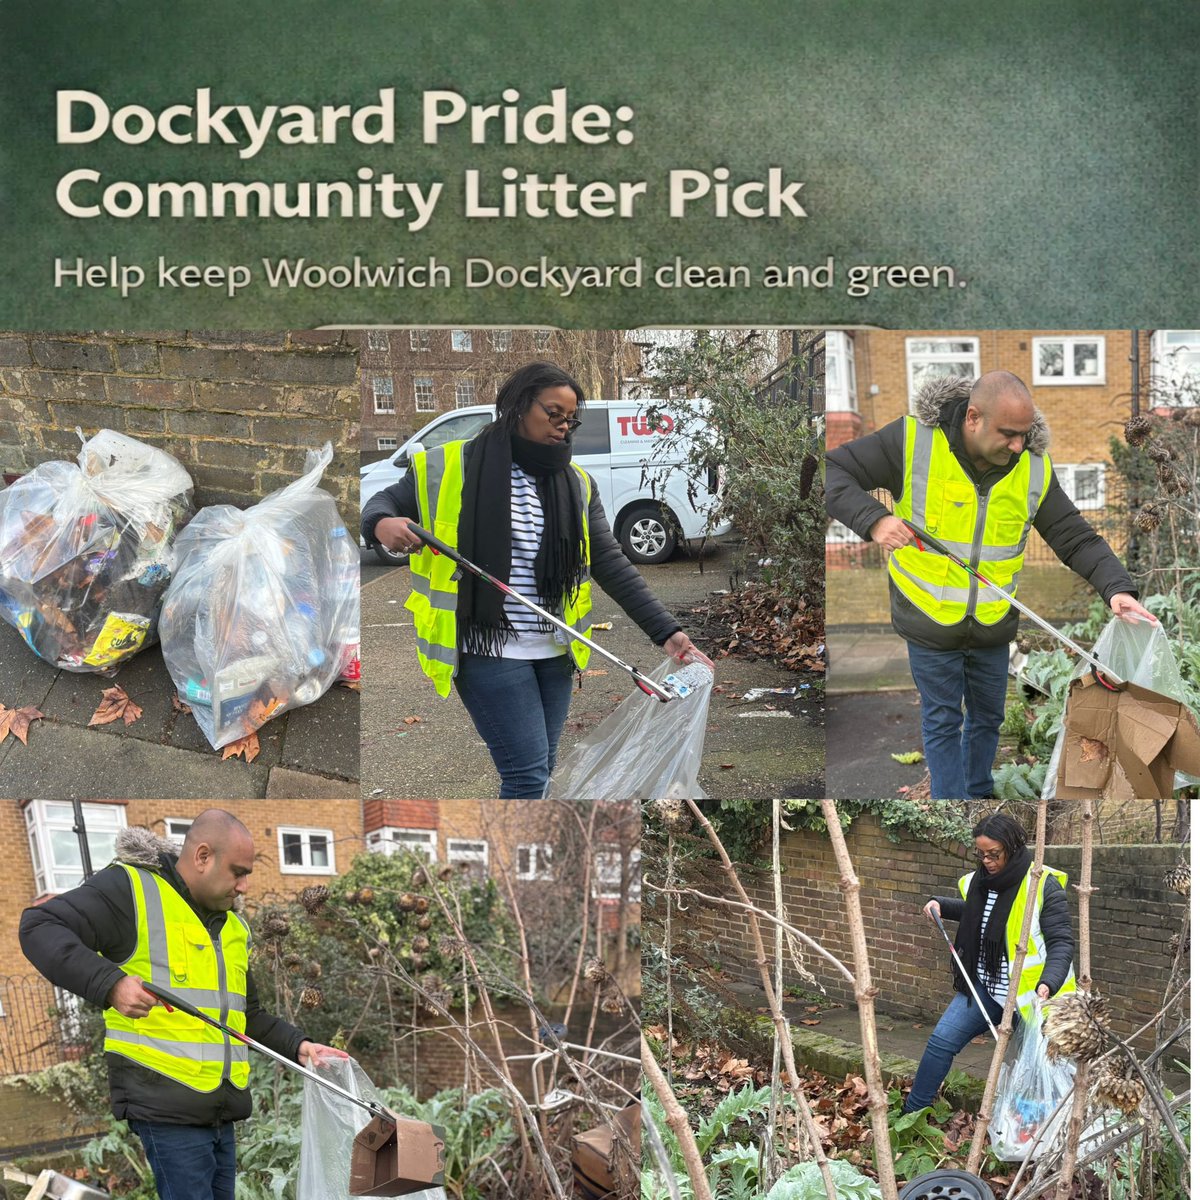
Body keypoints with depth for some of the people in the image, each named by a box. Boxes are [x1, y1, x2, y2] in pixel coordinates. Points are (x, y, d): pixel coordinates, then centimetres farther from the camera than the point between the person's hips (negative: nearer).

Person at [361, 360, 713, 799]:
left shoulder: (576, 483, 8)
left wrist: (665, 631, -4)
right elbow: (384, 501, 6)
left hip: (553, 651, 6)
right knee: (528, 774, -10)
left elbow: (610, 563, 5)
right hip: (487, 649, -6)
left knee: (538, 772, 13)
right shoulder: (448, 467, -5)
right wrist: (383, 524, -20)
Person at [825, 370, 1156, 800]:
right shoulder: (911, 441, -20)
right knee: (943, 722, 10)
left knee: (988, 717, 20)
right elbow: (833, 471, -16)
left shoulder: (1033, 468, -10)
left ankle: (978, 795, 43)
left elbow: (1078, 539, -7)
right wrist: (872, 519, -32)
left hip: (993, 627, 3)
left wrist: (1117, 588, -24)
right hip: (929, 622, -3)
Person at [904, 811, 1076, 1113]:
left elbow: (1061, 941, -19)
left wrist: (1048, 983, -34)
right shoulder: (979, 882, 4)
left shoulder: (1043, 885, -17)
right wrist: (940, 905, 10)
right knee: (942, 1040, 0)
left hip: (1030, 994, -6)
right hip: (985, 987, 6)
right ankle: (912, 1113, 12)